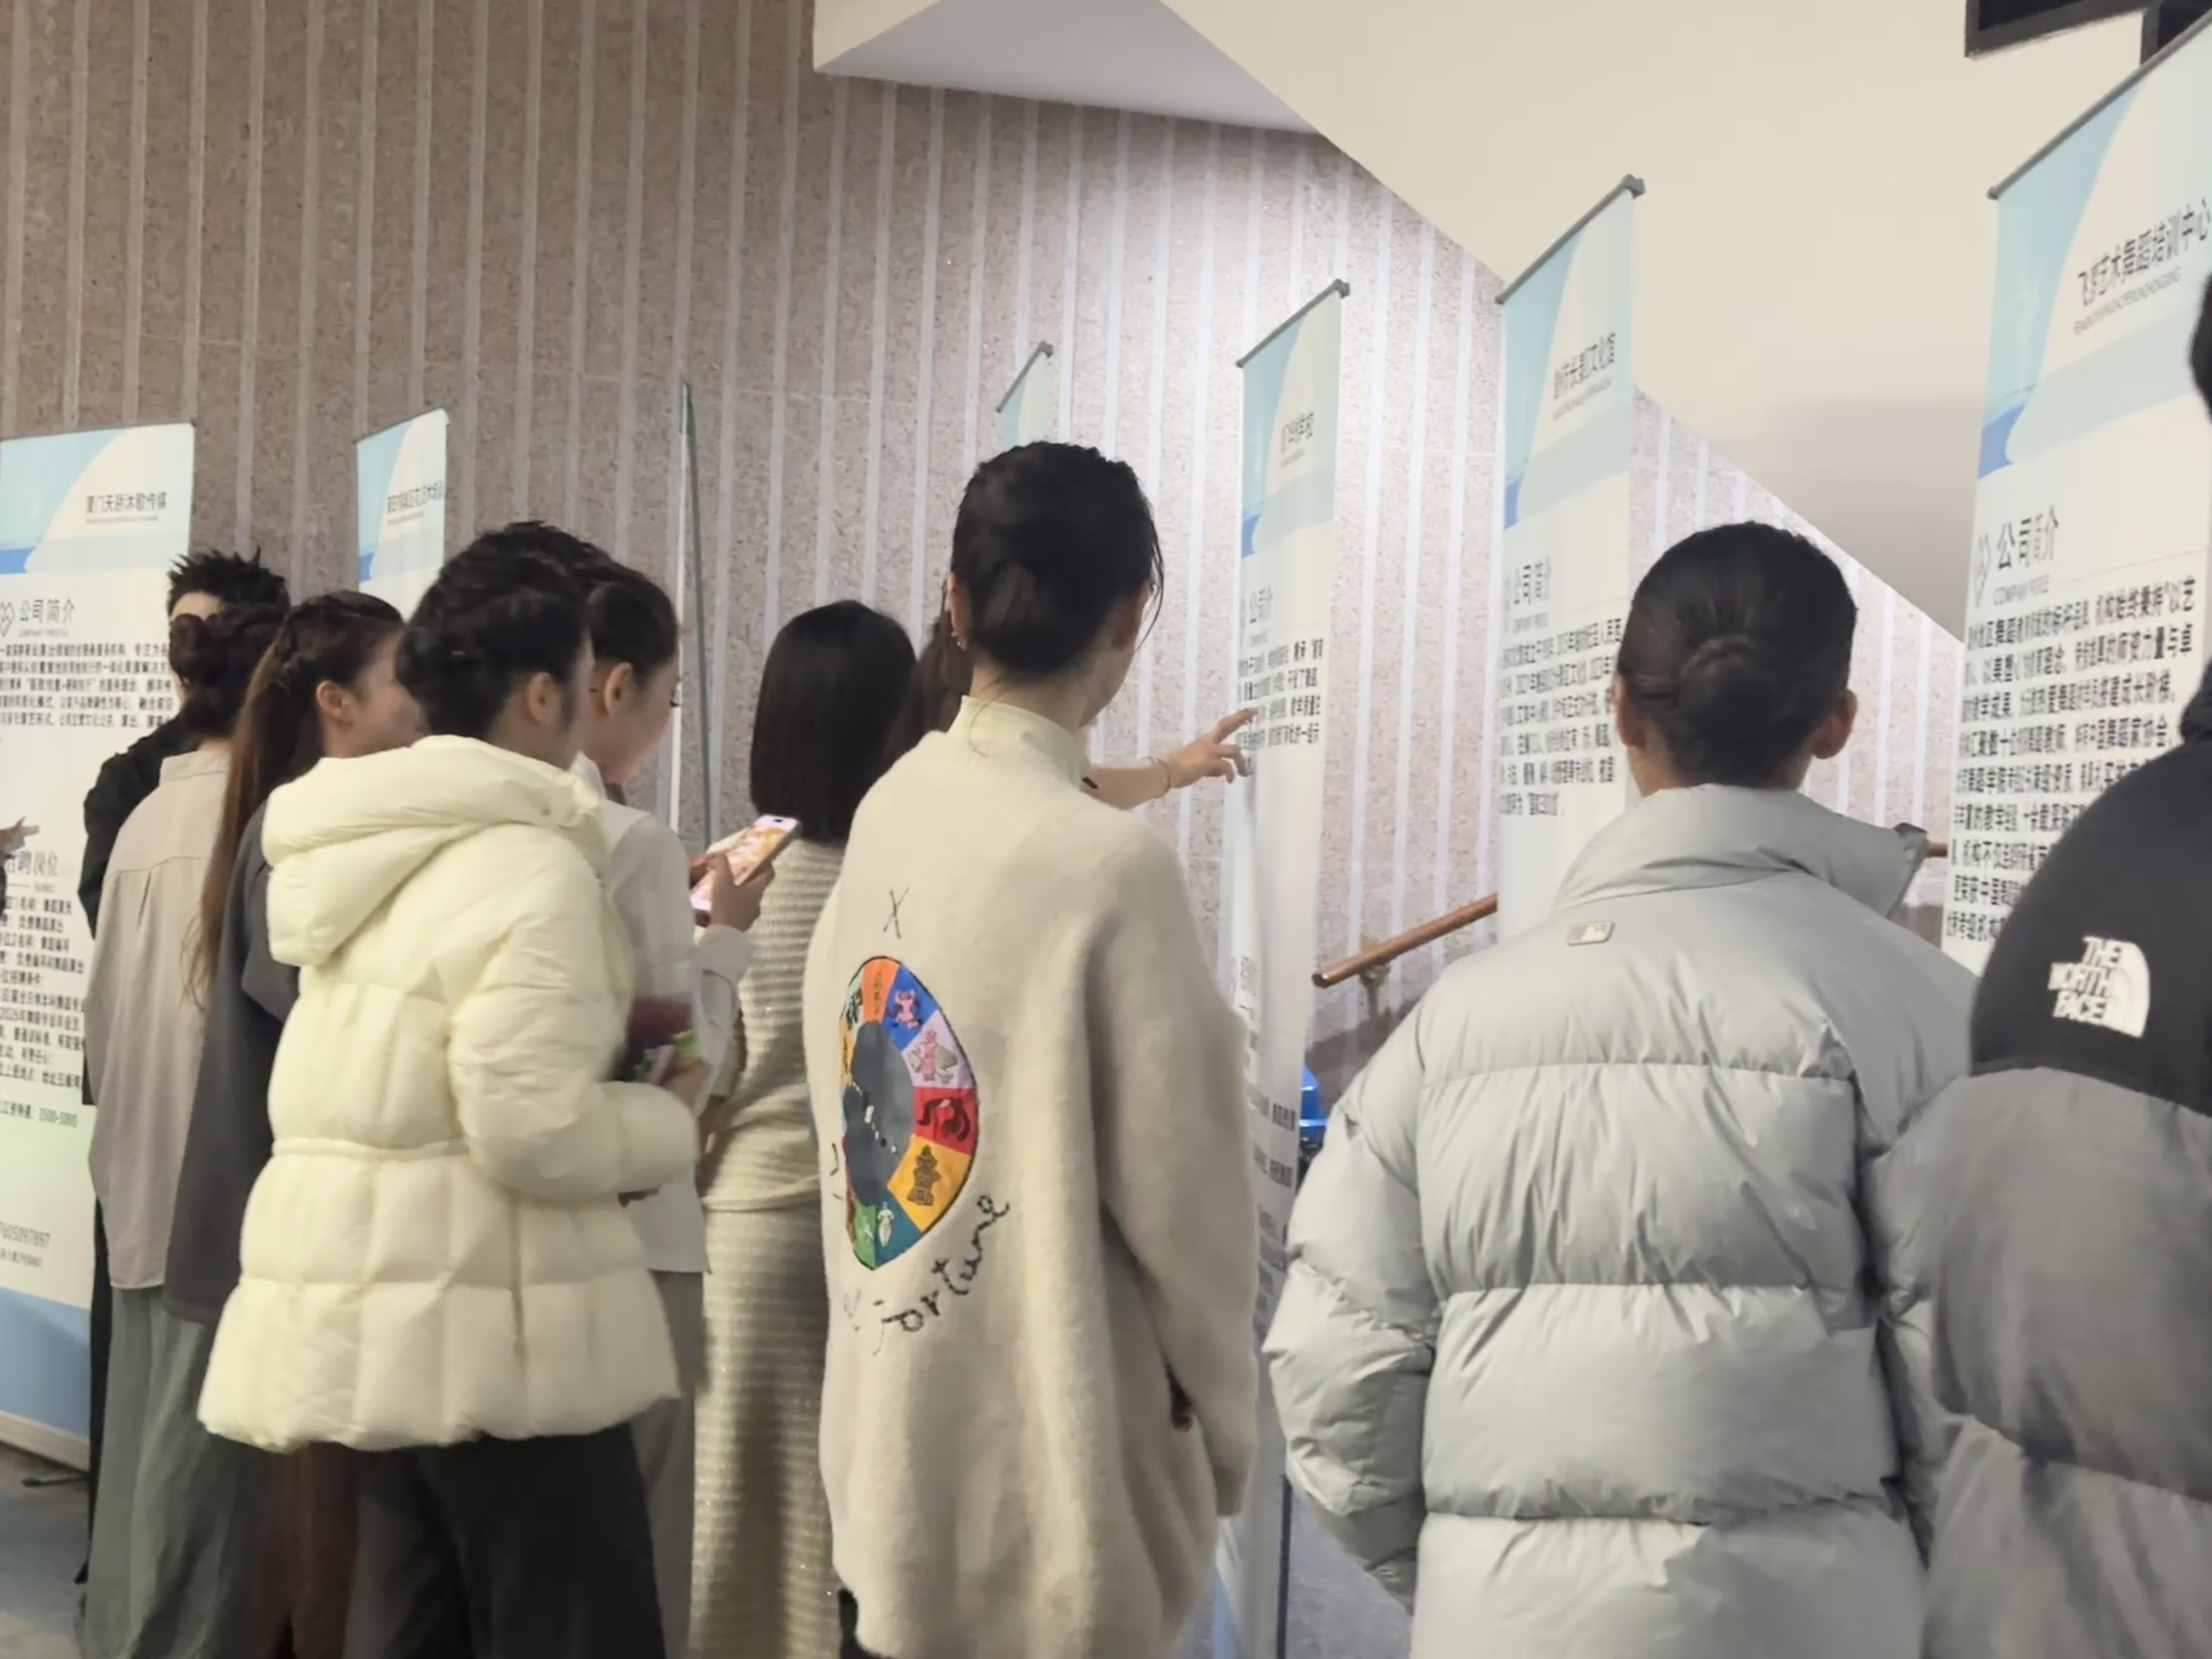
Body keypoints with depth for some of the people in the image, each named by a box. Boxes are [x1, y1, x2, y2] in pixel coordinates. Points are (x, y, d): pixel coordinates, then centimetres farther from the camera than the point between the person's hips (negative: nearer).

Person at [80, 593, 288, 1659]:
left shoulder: (148, 815, 10)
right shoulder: (245, 815, -14)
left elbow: (107, 995, 15)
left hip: (143, 1166, 9)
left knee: (146, 1429, 17)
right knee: (204, 1441, 0)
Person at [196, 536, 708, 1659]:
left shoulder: (365, 844, 10)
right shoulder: (530, 863, -18)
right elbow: (530, 1130, -25)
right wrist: (672, 1118, -7)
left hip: (373, 1303, 9)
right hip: (487, 1321, -9)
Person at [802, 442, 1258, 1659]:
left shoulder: (886, 818, -2)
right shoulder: (1108, 865, -22)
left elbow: (849, 1112, 5)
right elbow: (1181, 1201, -15)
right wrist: (1225, 1432, 0)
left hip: (885, 1462, 6)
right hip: (1052, 1498, -6)